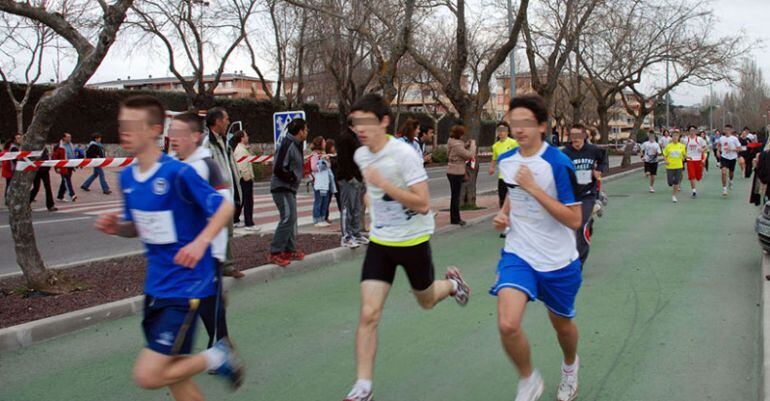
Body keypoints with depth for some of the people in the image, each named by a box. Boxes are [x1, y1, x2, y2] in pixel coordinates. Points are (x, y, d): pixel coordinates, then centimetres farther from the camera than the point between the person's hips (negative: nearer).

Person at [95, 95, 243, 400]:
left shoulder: (178, 173, -18)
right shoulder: (127, 177, 4)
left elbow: (224, 207, -13)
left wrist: (201, 242, -29)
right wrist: (115, 227, -6)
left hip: (186, 286, -7)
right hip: (155, 286, 7)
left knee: (148, 376, -10)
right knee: (172, 373, 15)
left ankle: (216, 357, 11)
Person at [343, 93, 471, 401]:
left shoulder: (404, 154, -22)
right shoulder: (361, 155, -1)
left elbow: (423, 205, -27)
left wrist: (383, 184, -32)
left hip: (413, 240, -4)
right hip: (380, 241, 4)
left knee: (426, 301, 18)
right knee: (368, 314, -7)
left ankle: (452, 283, 53)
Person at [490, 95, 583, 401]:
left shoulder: (559, 164, -18)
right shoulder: (505, 160, 0)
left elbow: (574, 220, -21)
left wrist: (533, 188, -27)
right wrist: (503, 214, 2)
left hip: (558, 261, -2)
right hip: (518, 255, 3)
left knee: (562, 324, 18)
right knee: (507, 325, -19)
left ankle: (570, 366, 53)